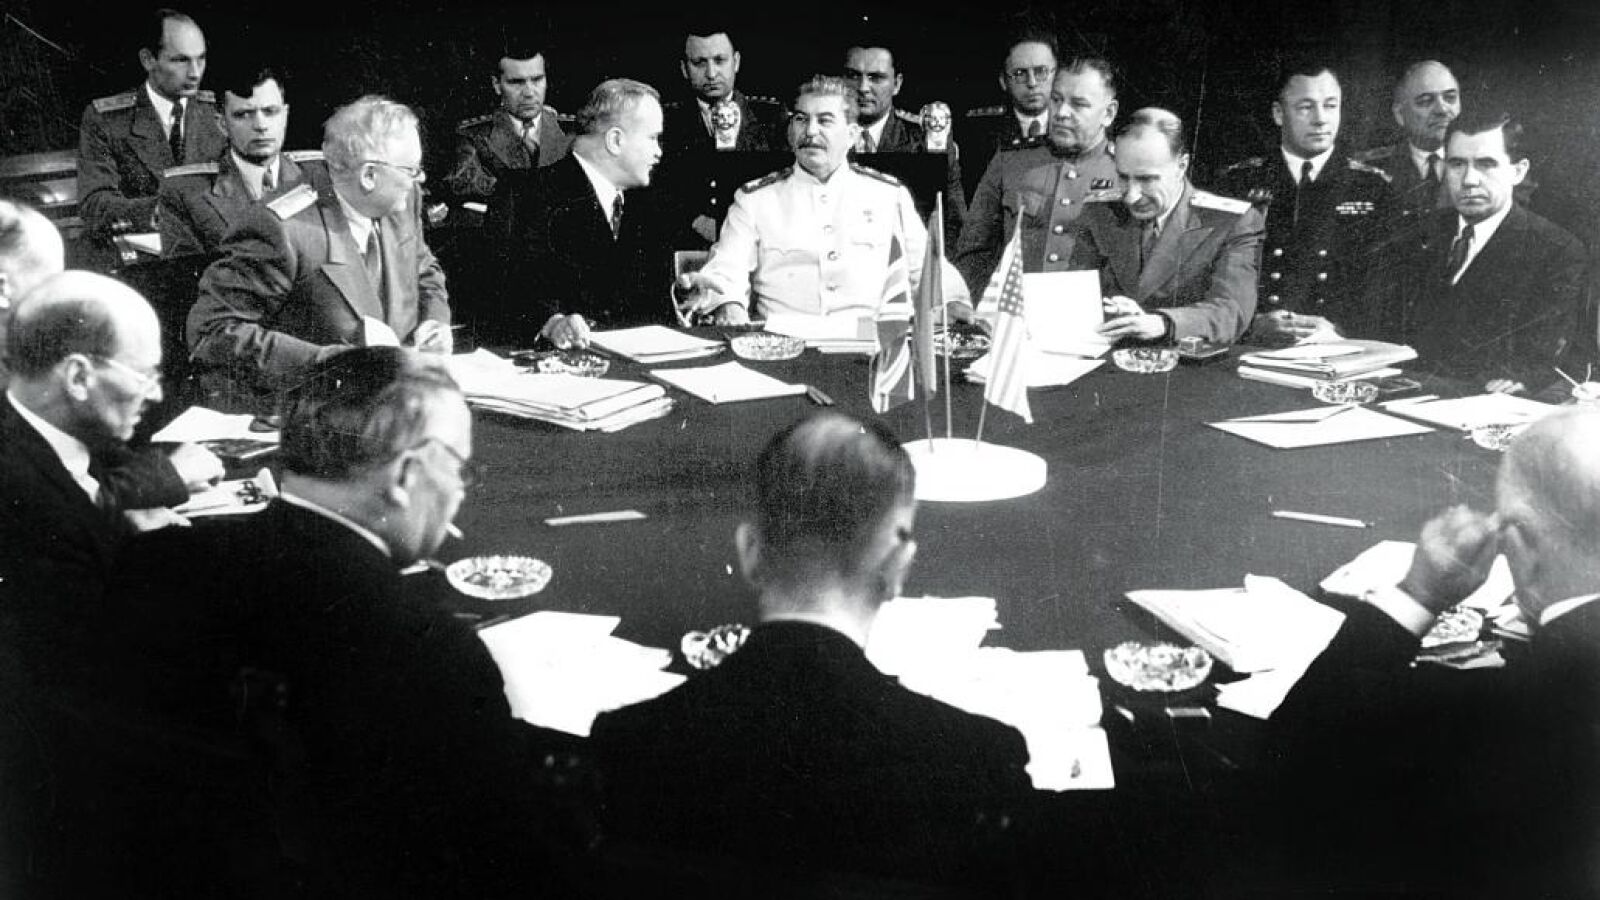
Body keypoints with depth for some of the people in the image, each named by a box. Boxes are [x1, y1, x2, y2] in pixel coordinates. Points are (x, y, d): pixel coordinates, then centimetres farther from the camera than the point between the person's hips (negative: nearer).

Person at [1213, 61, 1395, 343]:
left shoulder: (1374, 187, 12)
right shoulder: (1238, 182, 12)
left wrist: (1337, 328, -13)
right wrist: (1256, 324, -12)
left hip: (1340, 346, 0)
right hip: (1250, 348, 0)